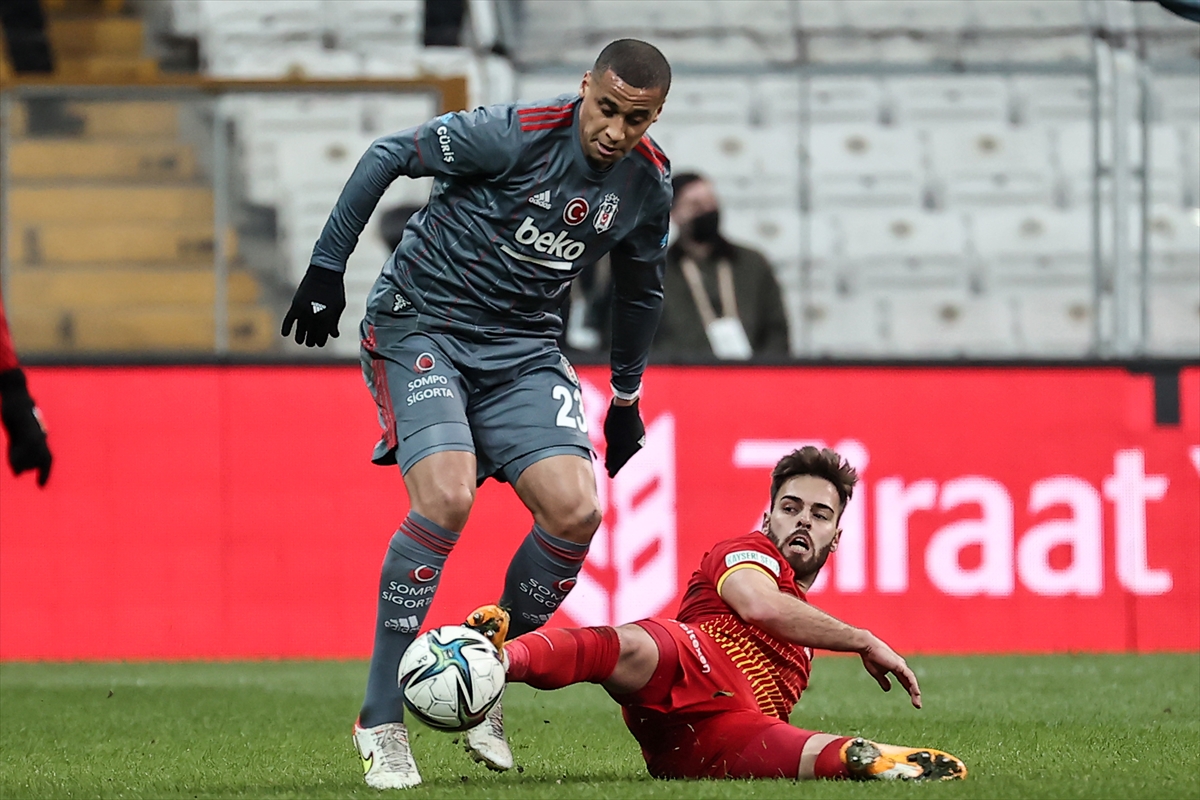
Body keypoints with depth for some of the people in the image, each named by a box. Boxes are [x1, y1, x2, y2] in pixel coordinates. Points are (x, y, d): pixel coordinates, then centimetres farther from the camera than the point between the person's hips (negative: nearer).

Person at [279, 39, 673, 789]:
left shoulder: (648, 185, -3)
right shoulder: (514, 135, -21)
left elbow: (641, 289, 17)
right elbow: (387, 156, -10)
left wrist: (626, 398, 24)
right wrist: (327, 267, -8)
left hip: (522, 347, 5)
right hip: (421, 326, -5)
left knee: (576, 509, -15)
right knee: (446, 496, -26)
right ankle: (381, 721, -15)